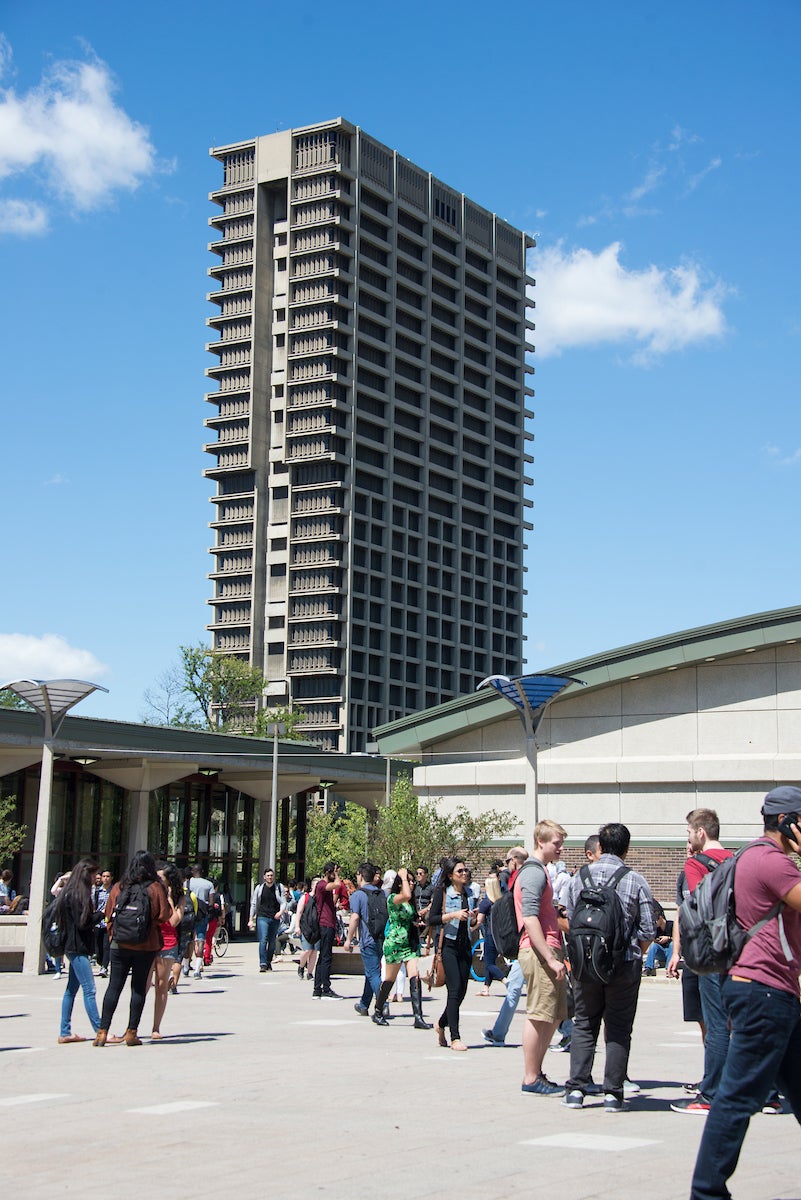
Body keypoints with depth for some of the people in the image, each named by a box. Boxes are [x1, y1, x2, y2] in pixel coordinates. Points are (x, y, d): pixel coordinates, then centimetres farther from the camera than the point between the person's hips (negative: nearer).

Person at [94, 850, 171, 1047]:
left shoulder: (119, 887, 1)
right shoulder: (155, 888, -5)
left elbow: (108, 914, 6)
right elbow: (165, 915, -7)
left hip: (120, 944, 2)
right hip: (146, 945, -2)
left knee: (114, 986, 5)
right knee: (139, 987, 5)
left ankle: (103, 1031, 1)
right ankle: (132, 1032, 5)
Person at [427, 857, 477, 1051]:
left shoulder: (469, 893, 13)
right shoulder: (442, 892, -3)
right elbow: (431, 920, -9)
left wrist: (473, 917, -1)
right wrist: (453, 915, -19)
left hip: (464, 945, 6)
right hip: (448, 944, -6)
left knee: (462, 991, 7)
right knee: (455, 989, -13)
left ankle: (441, 1024, 31)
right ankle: (455, 1038, -12)